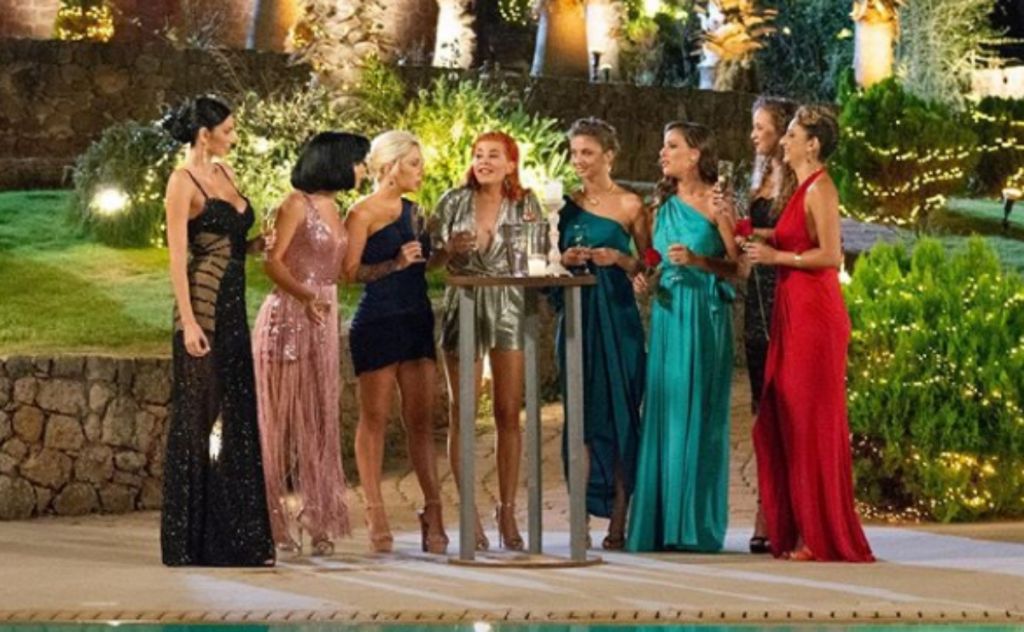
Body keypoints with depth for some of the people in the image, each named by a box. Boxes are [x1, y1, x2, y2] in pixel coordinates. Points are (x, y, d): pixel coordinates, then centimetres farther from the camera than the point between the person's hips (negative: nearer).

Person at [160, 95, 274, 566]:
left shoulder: (223, 172, 14)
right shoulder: (183, 182, -9)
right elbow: (177, 256, -14)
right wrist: (188, 322, -19)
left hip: (232, 307, 8)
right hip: (202, 306, -8)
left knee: (236, 416, 9)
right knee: (197, 416, -4)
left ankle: (233, 536, 15)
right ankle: (189, 540, 2)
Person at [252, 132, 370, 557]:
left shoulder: (332, 208, 15)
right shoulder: (297, 203, -8)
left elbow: (334, 270, 14)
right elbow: (272, 262, -13)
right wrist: (305, 296, -29)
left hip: (323, 319, 8)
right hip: (289, 316, -8)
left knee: (317, 418, 7)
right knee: (283, 418, -3)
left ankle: (316, 519, 10)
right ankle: (276, 524, 1)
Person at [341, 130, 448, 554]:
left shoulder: (412, 211, 16)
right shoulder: (363, 213, -5)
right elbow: (350, 271, -12)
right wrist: (396, 263, -20)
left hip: (416, 320, 7)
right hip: (377, 323, -7)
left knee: (421, 420, 4)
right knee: (375, 419, 0)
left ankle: (433, 511, 4)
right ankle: (375, 515, 4)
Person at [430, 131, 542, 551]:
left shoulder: (525, 204, 6)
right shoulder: (454, 202, 2)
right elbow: (431, 260, 5)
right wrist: (449, 249, -15)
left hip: (510, 309, 1)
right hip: (463, 308, -1)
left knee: (508, 413, 0)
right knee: (463, 414, -1)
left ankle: (507, 510, 8)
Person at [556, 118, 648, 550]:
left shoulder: (629, 205, 1)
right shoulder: (567, 204, 10)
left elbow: (649, 266, 2)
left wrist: (619, 258, -15)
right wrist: (565, 260, -4)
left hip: (617, 315, -3)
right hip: (576, 315, 3)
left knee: (619, 412, -3)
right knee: (582, 413, 2)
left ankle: (618, 521, 1)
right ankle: (583, 515, 4)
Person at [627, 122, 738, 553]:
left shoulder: (714, 200, -4)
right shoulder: (664, 205, 14)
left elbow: (738, 265, -8)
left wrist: (698, 260, -21)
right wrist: (644, 277, 1)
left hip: (704, 317, -6)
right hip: (667, 313, 6)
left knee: (697, 415, -5)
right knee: (663, 412, 3)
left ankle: (697, 525, 0)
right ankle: (663, 523, 7)